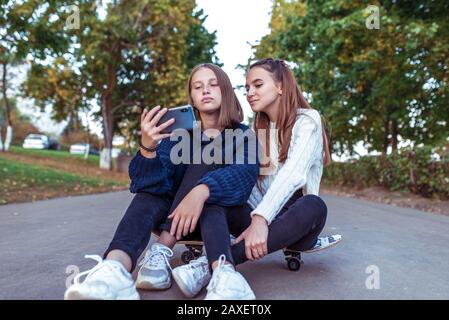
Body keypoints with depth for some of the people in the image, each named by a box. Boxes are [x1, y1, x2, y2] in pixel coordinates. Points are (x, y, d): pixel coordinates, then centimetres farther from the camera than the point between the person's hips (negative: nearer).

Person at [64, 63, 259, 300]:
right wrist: (147, 147, -36)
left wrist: (201, 190, -44)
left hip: (224, 213, -1)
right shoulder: (177, 132, -1)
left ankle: (162, 251, -31)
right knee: (149, 192, -27)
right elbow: (148, 183, -15)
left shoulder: (242, 134, -3)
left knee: (207, 155, -24)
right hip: (175, 216, 2)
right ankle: (115, 268, -54)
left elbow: (246, 172, -26)